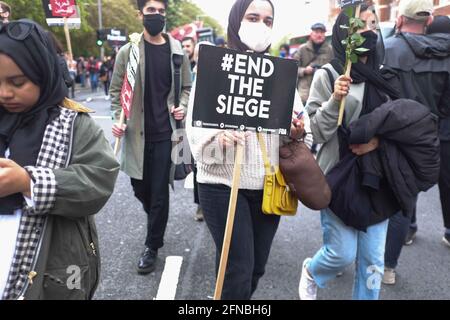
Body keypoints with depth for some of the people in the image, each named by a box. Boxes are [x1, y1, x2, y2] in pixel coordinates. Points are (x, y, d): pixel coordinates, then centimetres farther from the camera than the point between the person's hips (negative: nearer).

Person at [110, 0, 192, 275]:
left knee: (160, 191, 0)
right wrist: (118, 118, -9)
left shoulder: (177, 52, 3)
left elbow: (186, 87, 10)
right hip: (136, 131, 1)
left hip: (165, 131, -1)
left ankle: (152, 247, 16)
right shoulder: (128, 51, 1)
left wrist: (182, 107, -9)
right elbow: (116, 89, 4)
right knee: (140, 187, 14)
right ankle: (157, 222, 45)